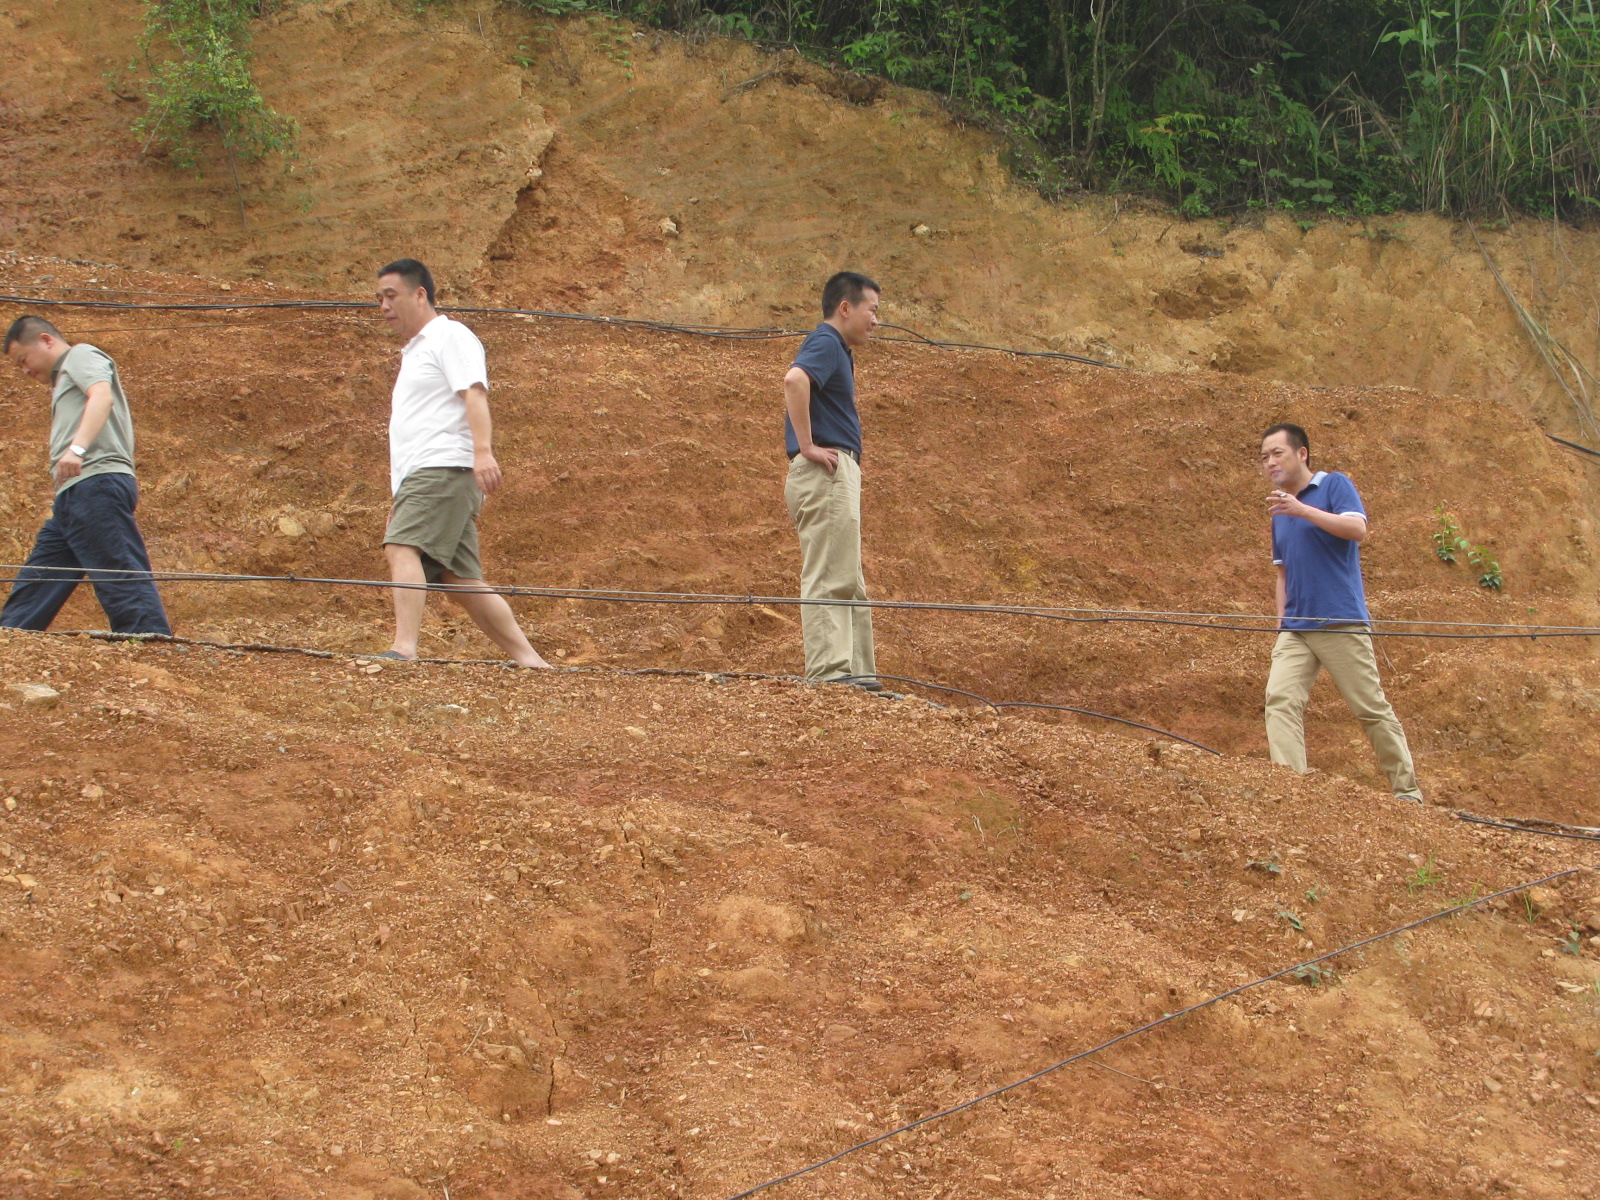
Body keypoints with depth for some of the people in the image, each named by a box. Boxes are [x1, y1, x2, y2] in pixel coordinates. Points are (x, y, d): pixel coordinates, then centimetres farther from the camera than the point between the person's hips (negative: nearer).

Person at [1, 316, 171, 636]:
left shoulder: (82, 355, 5)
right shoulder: (64, 379, 33)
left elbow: (102, 397, -16)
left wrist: (76, 448, -30)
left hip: (97, 481, -10)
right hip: (72, 496, 10)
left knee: (122, 576, -17)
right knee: (32, 589, 8)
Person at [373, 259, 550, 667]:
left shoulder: (449, 336, 0)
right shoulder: (415, 351, 29)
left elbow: (474, 393, -16)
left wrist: (483, 451, -32)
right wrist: (399, 501, 30)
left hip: (444, 469, -10)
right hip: (420, 476, 10)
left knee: (402, 547, -26)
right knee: (461, 580, 4)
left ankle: (404, 646, -39)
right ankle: (526, 658, 4)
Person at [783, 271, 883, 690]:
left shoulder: (834, 348, 21)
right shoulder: (826, 344, -10)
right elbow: (795, 379, -30)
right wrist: (807, 446, -26)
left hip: (838, 477, 11)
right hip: (827, 473, -11)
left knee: (848, 582, 11)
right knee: (829, 578, -12)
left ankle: (857, 672, 14)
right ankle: (829, 673, -14)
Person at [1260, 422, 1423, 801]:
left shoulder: (1334, 485, 0)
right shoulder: (1279, 509, 19)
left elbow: (1357, 529, -17)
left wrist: (1302, 510, -21)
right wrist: (1281, 622, 15)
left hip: (1341, 623, -6)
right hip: (1296, 628, 6)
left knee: (1372, 708, -2)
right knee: (1280, 700, -13)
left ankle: (1408, 791, 9)